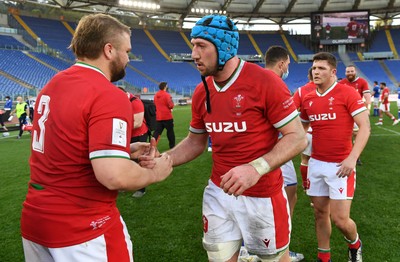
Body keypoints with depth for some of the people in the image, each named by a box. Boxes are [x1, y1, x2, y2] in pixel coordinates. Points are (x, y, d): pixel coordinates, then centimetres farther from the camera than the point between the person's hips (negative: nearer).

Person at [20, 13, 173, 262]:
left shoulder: (52, 86, 5)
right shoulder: (109, 97, -22)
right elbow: (114, 176, -30)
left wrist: (125, 150, 9)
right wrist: (154, 172, -11)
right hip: (82, 228, -7)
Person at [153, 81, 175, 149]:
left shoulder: (155, 95, 10)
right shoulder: (167, 95, -12)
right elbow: (171, 106, -16)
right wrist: (172, 102, 5)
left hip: (158, 117, 6)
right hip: (167, 117, -5)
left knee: (157, 132, 4)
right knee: (170, 131, 7)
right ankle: (172, 146, 15)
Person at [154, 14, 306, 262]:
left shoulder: (265, 81, -17)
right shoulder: (201, 92, 1)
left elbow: (297, 137, -16)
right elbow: (196, 141, 11)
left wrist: (257, 168, -31)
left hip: (262, 195, -4)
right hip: (218, 193, 5)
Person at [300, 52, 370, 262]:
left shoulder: (347, 93, -8)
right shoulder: (308, 99, 8)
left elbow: (365, 127, -11)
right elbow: (301, 127, 22)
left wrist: (352, 158, -22)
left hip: (340, 165, -5)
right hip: (316, 164, 5)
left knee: (340, 219, -2)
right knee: (320, 213, 12)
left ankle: (355, 245, 31)